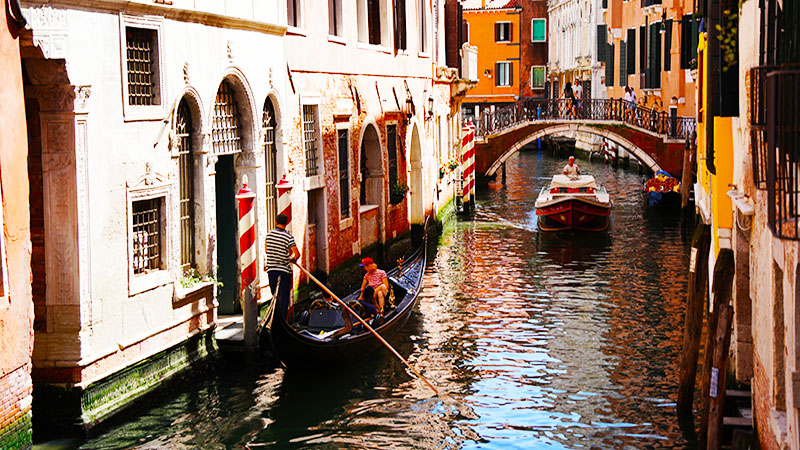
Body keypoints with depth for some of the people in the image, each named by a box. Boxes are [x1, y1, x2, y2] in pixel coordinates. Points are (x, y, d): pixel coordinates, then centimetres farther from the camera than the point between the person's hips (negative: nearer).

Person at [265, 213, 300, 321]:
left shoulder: (269, 234, 3)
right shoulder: (288, 237, -10)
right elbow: (297, 254, -14)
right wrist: (292, 258, 7)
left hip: (271, 269, 4)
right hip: (285, 269, -4)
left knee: (274, 295, 12)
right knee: (284, 296, 2)